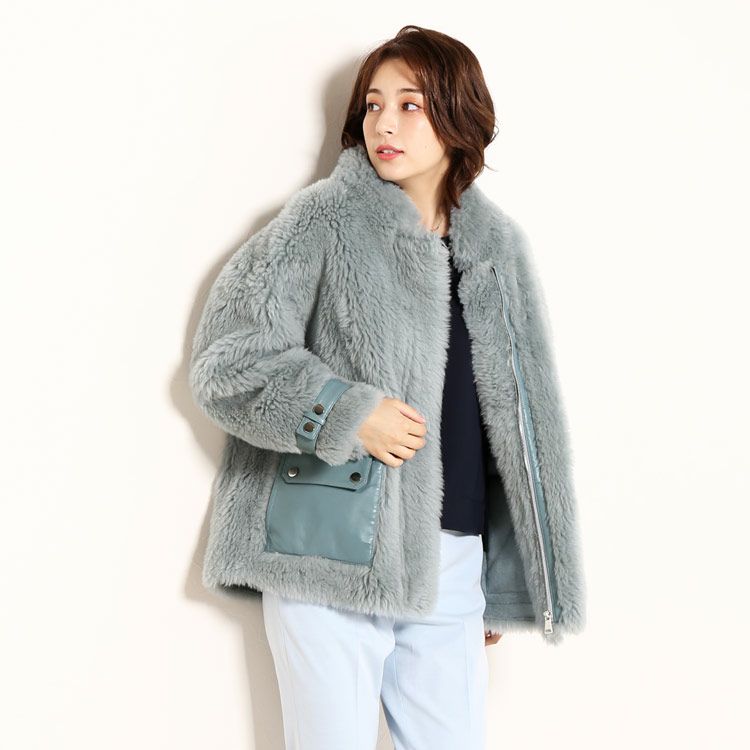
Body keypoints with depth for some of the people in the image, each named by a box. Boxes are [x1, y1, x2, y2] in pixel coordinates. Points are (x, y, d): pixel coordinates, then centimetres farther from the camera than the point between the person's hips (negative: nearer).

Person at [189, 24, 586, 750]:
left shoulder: (498, 245, 10)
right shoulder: (323, 220, -3)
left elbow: (519, 423, 14)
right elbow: (226, 360, -5)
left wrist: (503, 583, 14)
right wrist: (344, 414, -18)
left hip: (450, 566, 4)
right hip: (330, 560, -4)